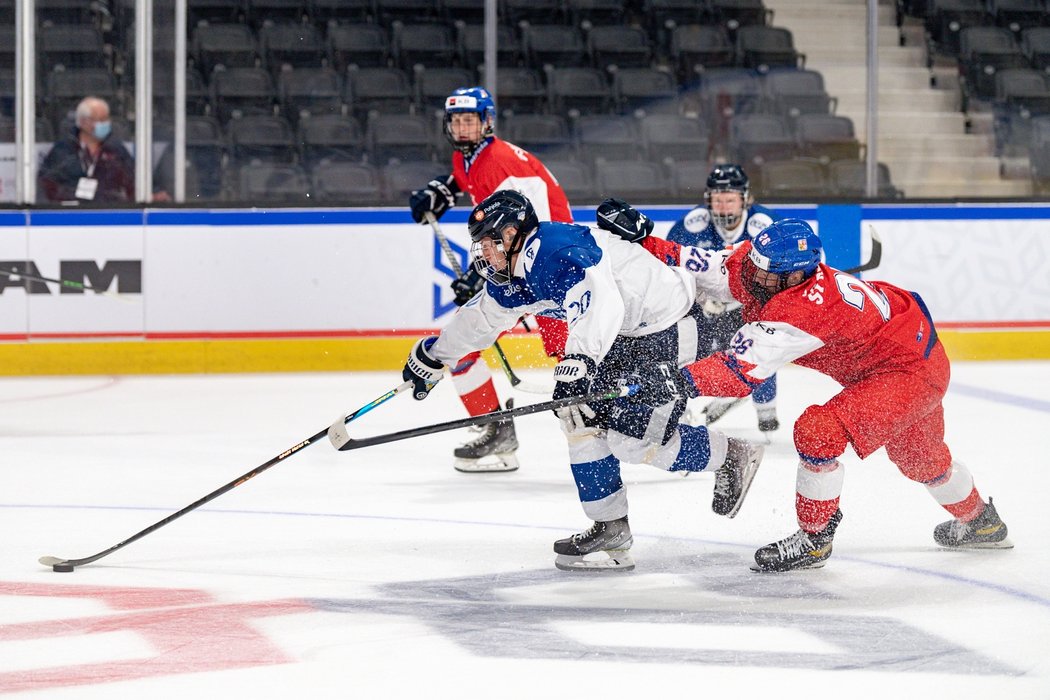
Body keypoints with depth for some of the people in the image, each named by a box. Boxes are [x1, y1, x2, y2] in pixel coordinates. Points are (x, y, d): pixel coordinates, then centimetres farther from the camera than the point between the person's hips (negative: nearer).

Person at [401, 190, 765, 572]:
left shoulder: (559, 251, -27)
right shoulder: (512, 272, 5)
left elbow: (601, 305, -43)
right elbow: (483, 315, 23)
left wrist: (577, 365, -54)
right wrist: (431, 357, 32)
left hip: (671, 329, -11)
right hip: (628, 334, 11)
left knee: (633, 437, -14)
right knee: (582, 418, 4)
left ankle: (731, 457, 8)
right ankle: (610, 526, 9)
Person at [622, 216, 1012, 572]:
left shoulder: (808, 307, -38)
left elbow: (743, 370, -45)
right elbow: (703, 268, -15)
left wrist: (677, 383, -50)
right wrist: (643, 243, -28)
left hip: (911, 368, -10)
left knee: (819, 431, -22)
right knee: (916, 453, 30)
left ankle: (814, 538, -4)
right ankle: (979, 521, 55)